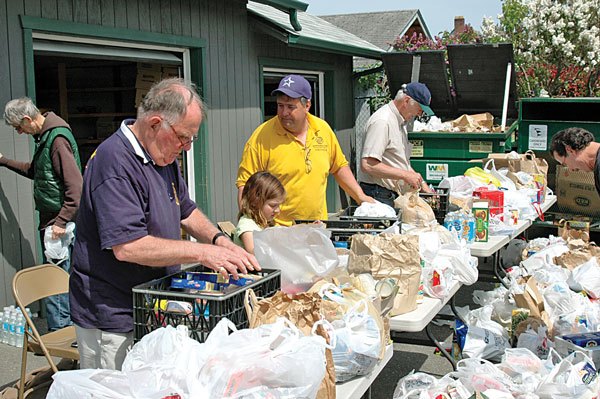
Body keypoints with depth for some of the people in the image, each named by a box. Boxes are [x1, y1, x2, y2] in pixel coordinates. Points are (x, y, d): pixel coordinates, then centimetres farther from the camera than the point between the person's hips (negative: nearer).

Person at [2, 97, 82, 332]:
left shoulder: (58, 138, -18)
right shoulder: (44, 136, 14)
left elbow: (75, 186, -24)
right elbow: (35, 171, 33)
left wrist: (61, 222, -25)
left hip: (59, 225, -10)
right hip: (50, 221, 10)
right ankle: (64, 329, 25)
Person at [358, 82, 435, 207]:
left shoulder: (401, 122, 18)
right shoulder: (382, 121, -15)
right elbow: (367, 165, -24)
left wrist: (422, 184, 15)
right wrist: (405, 175, -20)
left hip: (394, 196, 9)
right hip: (379, 196, -9)